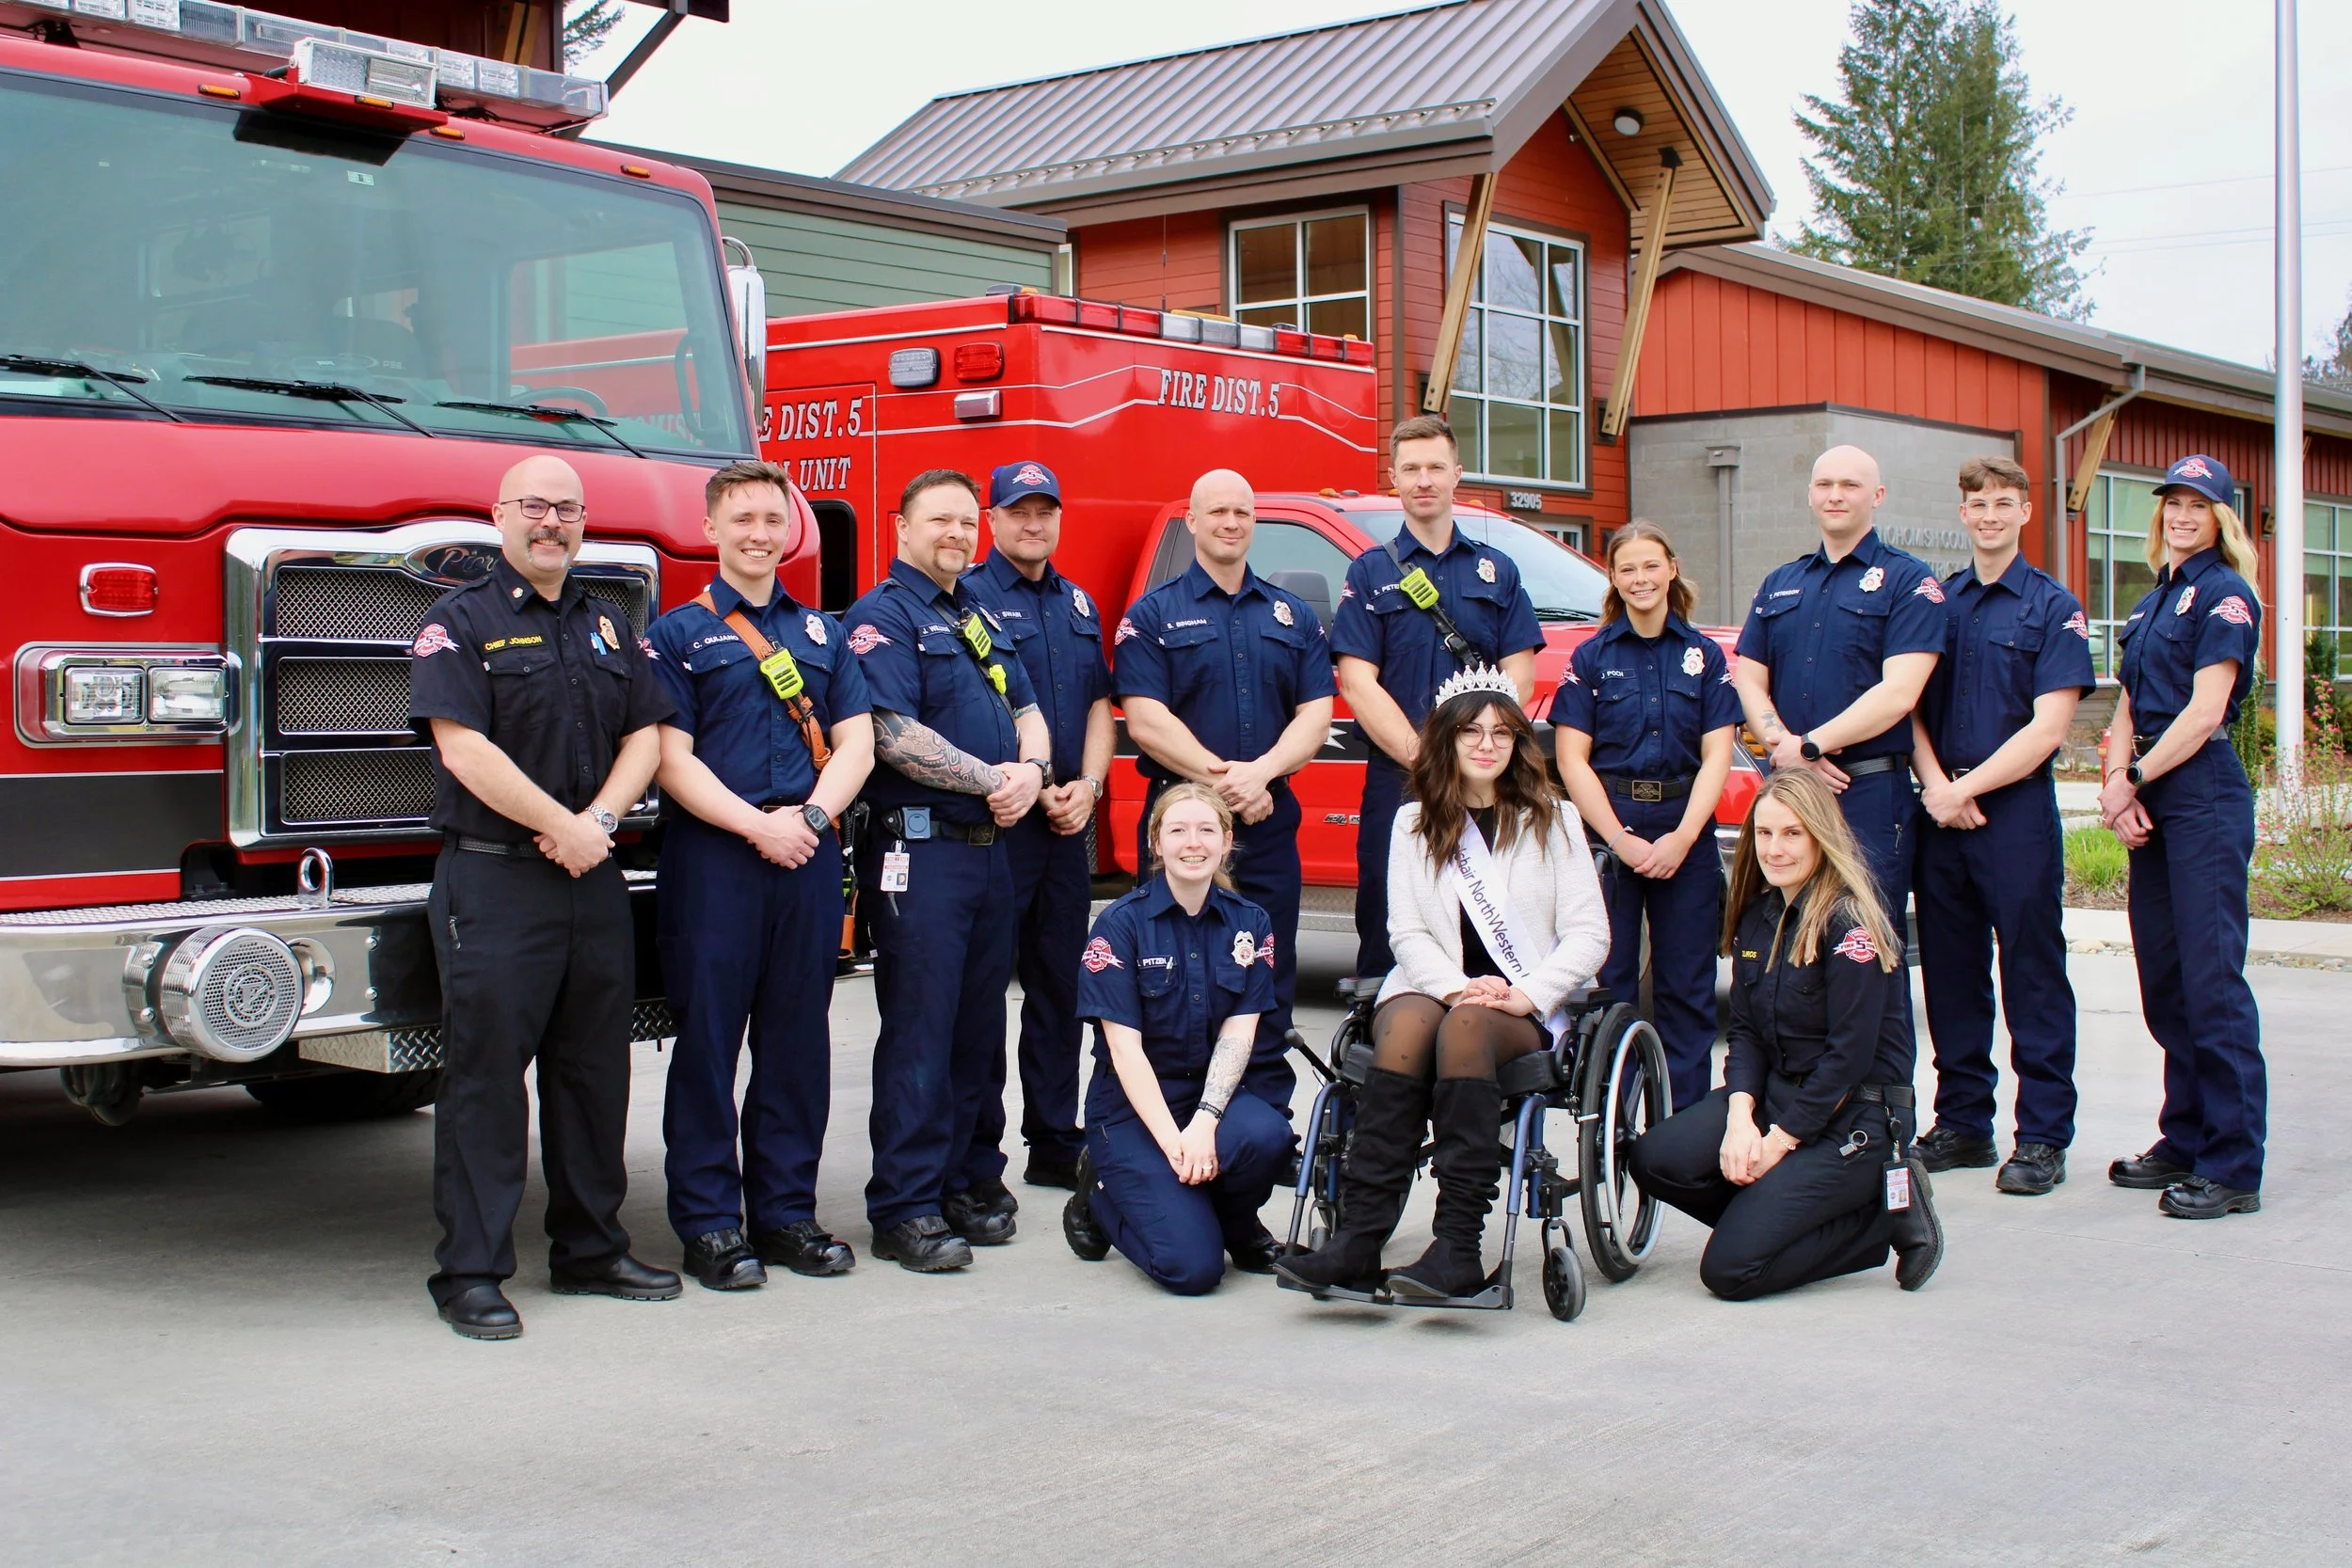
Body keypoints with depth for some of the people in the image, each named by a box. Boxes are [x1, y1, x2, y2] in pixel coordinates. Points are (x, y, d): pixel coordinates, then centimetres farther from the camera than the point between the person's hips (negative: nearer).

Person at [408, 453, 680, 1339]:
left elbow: (644, 735, 10)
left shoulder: (606, 628, 16)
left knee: (595, 1069, 11)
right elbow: (463, 745, -14)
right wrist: (562, 827, -14)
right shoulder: (460, 624, -3)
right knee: (485, 1075, -3)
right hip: (492, 878, -6)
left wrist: (600, 818, -8)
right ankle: (471, 1273, 2)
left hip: (595, 881, 6)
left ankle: (590, 1249, 22)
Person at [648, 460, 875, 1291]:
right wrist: (757, 825, -14)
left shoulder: (821, 633, 16)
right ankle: (707, 1221, 6)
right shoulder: (678, 633, 3)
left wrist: (809, 817, -8)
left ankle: (787, 1211, 16)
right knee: (708, 1036, -1)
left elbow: (856, 746, 9)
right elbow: (673, 759, -6)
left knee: (798, 1036, 7)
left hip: (809, 856, 4)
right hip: (712, 857, -4)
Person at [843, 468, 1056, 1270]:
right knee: (919, 1029, -6)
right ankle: (904, 1209, -1)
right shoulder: (881, 617, -6)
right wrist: (992, 779, -14)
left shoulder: (982, 619, 20)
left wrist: (1033, 769, -3)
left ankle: (970, 1180, 22)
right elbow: (893, 736, -17)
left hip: (990, 845, 8)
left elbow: (1027, 713, 19)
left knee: (981, 1023, 12)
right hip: (918, 849, -8)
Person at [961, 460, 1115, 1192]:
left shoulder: (1078, 604, 17)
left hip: (1070, 822, 6)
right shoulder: (968, 597, -4)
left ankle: (1054, 1141, 19)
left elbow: (1099, 706, 15)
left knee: (1060, 986, 11)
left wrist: (1087, 786, -2)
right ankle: (977, 1149, 3)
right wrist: (1033, 790, -14)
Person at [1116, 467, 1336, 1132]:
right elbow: (1146, 720, -8)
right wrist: (1221, 779, -17)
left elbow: (1316, 714, 4)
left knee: (1270, 979, 5)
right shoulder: (1153, 615, 3)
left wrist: (1260, 773, -13)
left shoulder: (1293, 616, 14)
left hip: (1271, 823, 3)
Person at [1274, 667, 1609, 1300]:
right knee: (1406, 1028, -35)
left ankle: (1458, 1248, -44)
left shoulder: (1552, 820, 9)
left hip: (1522, 1010, -1)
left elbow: (1589, 933, 2)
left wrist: (1528, 994, -15)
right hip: (1428, 986, 1)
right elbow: (1407, 932, 5)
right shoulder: (1415, 822, 14)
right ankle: (1357, 1241, -43)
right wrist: (1455, 986, -15)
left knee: (1466, 1028, -36)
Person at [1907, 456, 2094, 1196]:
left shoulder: (2053, 608, -1)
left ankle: (2043, 1136, 5)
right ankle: (1963, 1122, 19)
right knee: (1950, 971, 9)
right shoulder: (1936, 601, 12)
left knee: (2032, 972, -1)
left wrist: (1969, 789, -11)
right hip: (1940, 809, 4)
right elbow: (1911, 705, 11)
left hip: (2017, 809, -4)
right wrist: (1934, 784, -6)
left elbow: (2048, 727, -8)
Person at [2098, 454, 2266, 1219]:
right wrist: (2116, 783, -1)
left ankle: (2234, 1167, -7)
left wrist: (2135, 777, -10)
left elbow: (2205, 709, -14)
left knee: (2212, 977, -10)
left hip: (2204, 793, -9)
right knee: (2163, 979, 11)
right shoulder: (2152, 603, 19)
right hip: (2151, 802, 9)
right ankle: (2186, 1141, 20)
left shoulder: (2224, 595, -6)